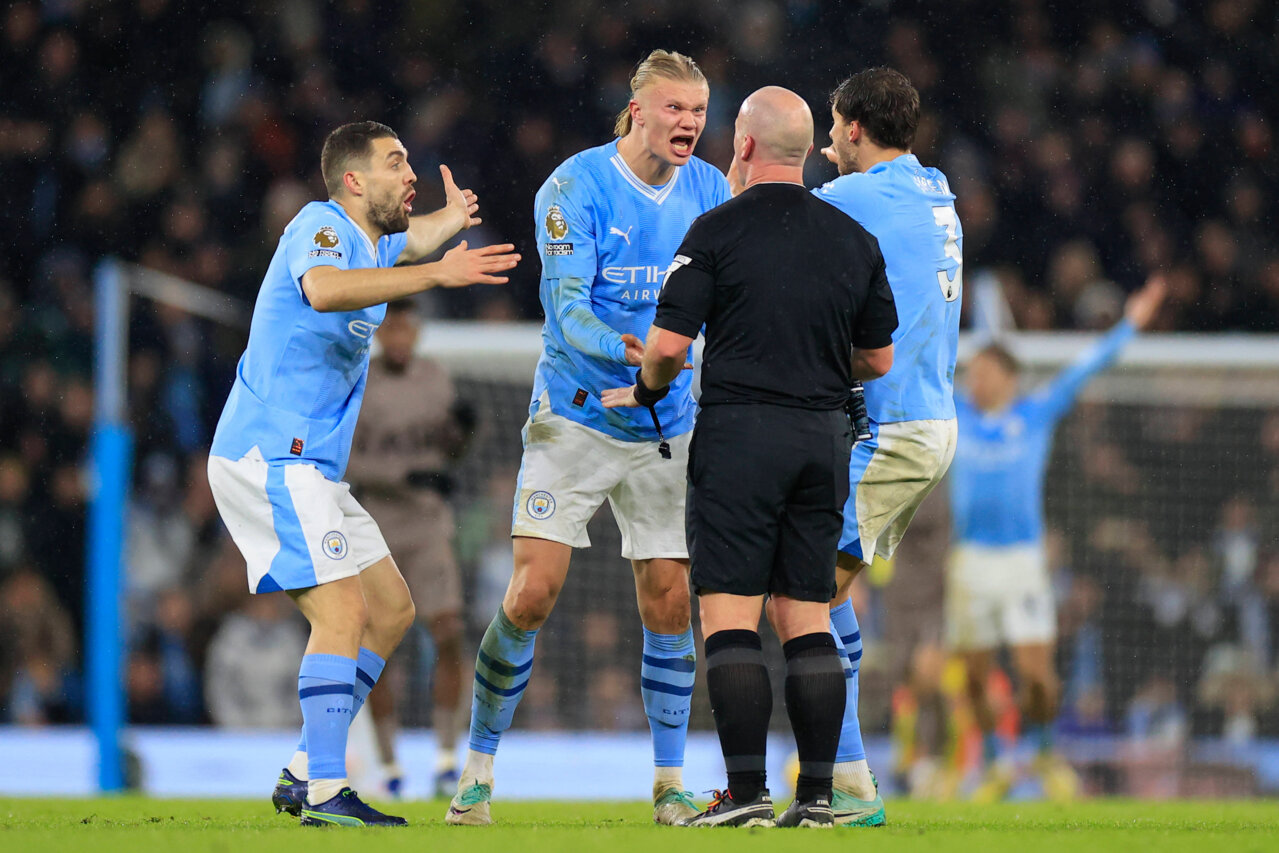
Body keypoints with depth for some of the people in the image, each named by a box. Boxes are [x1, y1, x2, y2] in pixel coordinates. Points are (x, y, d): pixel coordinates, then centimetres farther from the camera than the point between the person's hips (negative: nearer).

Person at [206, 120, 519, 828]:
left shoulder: (368, 241, 17)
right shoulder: (320, 227, -12)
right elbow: (322, 289, -37)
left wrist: (447, 222, 59)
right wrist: (436, 274, -41)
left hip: (309, 467, 11)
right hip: (272, 457, -11)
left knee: (391, 610, 12)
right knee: (342, 614, -19)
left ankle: (304, 774, 12)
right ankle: (324, 793, -22)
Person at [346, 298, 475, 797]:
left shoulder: (435, 379, 6)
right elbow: (345, 461, -13)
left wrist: (461, 427, -7)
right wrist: (407, 476, -23)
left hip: (428, 528, 3)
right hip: (373, 527, -3)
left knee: (449, 635, -11)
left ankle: (447, 760, -7)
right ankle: (389, 764, 11)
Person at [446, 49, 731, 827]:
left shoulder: (709, 191, 1)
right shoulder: (575, 188, -13)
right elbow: (565, 305, -20)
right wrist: (620, 349, -39)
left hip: (667, 427, 4)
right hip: (575, 419, -4)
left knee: (669, 601, 0)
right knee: (533, 593, -10)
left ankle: (670, 782, 11)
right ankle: (478, 770, 3)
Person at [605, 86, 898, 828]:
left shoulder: (718, 231, -6)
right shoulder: (854, 239, 9)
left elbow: (669, 345, -10)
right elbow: (878, 358, 13)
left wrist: (643, 393, 11)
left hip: (741, 432, -5)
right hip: (825, 436, 5)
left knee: (730, 615, -4)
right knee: (808, 618, 8)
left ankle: (747, 790, -12)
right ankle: (817, 791, 4)